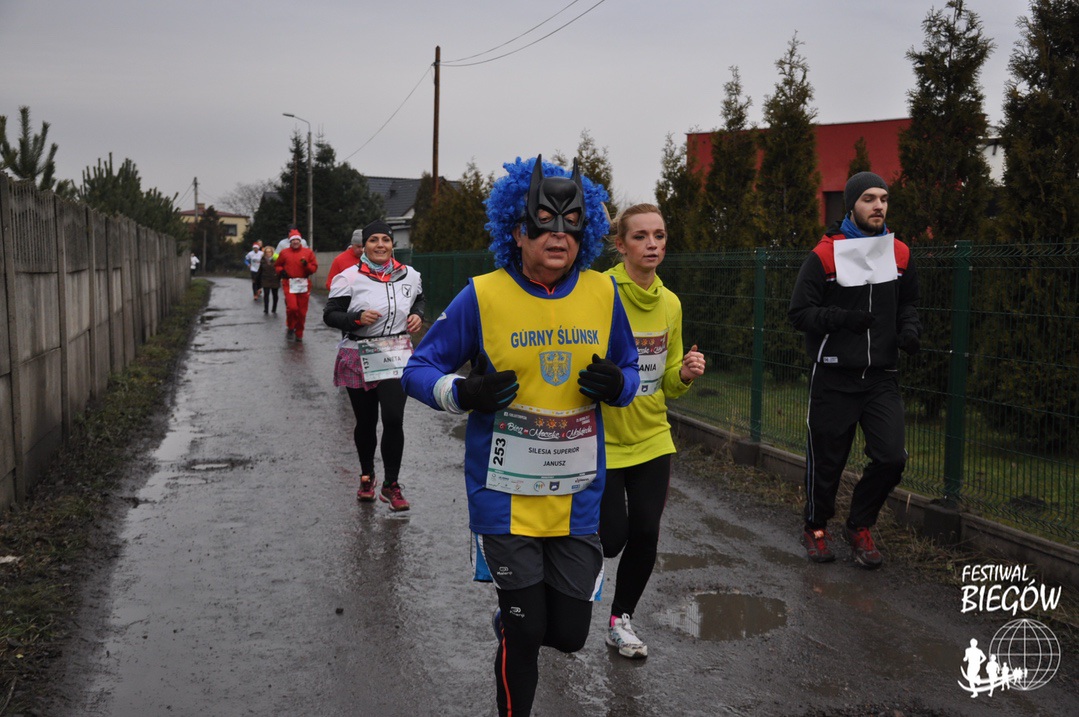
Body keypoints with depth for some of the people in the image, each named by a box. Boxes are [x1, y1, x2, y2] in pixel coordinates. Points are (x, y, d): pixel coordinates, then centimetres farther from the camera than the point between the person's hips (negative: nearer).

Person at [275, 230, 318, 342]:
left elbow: (314, 267, 6)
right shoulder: (284, 253, 7)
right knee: (292, 307, -17)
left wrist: (306, 265, -13)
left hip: (304, 284, 1)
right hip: (289, 284, -1)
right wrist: (281, 271, -3)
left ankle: (299, 334, 19)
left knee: (302, 311, 3)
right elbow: (277, 265, 18)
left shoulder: (308, 252, 7)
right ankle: (291, 328, 9)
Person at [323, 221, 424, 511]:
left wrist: (417, 314, 3)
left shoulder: (409, 275, 5)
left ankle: (391, 485, 6)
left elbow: (419, 299, 24)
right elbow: (330, 315, -4)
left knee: (394, 420, -10)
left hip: (396, 357, 1)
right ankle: (366, 476, 35)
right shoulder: (349, 277, -6)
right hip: (358, 359, -1)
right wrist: (357, 318, -21)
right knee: (366, 422, 10)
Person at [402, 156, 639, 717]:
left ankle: (511, 624, 44)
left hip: (576, 497, 3)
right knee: (525, 636, 5)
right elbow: (418, 370, -4)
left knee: (569, 633, 10)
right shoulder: (483, 296, -11)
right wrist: (464, 393, -24)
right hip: (506, 496, -3)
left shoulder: (602, 293, -1)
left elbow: (630, 371, 12)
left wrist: (617, 385, -12)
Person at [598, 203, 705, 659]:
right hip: (603, 438, -5)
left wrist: (685, 373, -8)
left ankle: (620, 620, 27)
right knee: (611, 539, -1)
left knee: (645, 535, 3)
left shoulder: (670, 303, 4)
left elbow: (668, 384, 13)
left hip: (651, 438, 5)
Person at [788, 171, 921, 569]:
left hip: (881, 375, 4)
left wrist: (910, 329, 0)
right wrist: (842, 317, -20)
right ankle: (816, 528, 30)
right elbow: (799, 312, -8)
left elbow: (907, 304, 20)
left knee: (891, 458, -5)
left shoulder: (899, 254, 7)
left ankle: (860, 526, 19)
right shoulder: (825, 255, -8)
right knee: (827, 459, 6)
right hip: (834, 376, -4)